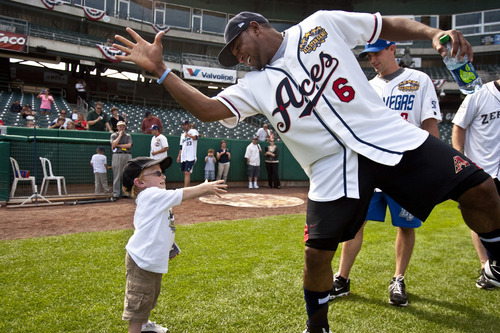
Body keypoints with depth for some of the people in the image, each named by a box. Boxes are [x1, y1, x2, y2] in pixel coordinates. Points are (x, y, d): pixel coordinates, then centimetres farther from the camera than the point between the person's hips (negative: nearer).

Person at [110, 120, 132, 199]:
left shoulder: (128, 135, 17)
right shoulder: (113, 135, 12)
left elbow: (129, 145, 1)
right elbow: (113, 144, -6)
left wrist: (118, 145, -3)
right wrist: (120, 135, 0)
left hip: (127, 156, 2)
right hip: (117, 155, -2)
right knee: (117, 176, -5)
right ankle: (116, 194, -3)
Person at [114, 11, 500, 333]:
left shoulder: (321, 24, 7)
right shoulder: (255, 85, 9)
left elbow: (390, 25, 12)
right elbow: (207, 109, -1)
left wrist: (432, 33, -4)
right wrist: (160, 69, -4)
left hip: (394, 139, 0)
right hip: (335, 169, 1)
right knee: (317, 252, -3)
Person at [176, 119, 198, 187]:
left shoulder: (193, 131, -2)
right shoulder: (182, 134, 19)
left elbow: (195, 138, -26)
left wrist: (188, 134, -26)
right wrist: (179, 156, 17)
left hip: (191, 157, -7)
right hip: (183, 157, 7)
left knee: (187, 173, -14)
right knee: (185, 173, 13)